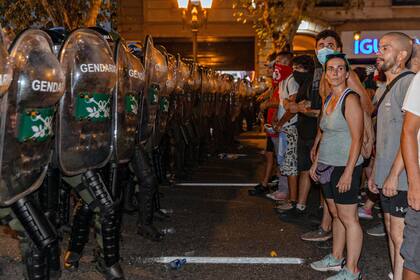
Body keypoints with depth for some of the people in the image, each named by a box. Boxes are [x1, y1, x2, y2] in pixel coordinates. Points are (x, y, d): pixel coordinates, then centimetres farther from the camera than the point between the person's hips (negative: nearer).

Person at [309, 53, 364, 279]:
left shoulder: (350, 99, -14)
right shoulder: (329, 99, 13)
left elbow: (357, 139, -18)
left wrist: (348, 172, -21)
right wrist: (316, 162, 18)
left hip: (344, 167, -8)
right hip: (328, 166, 9)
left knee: (348, 218, -1)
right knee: (336, 214, 17)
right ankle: (336, 259, 30)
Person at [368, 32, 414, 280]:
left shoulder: (409, 82, -13)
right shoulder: (384, 90, 18)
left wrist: (394, 174, -20)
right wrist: (376, 173, 19)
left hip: (401, 178, -9)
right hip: (386, 177, 9)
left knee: (400, 234, -3)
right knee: (392, 231, 16)